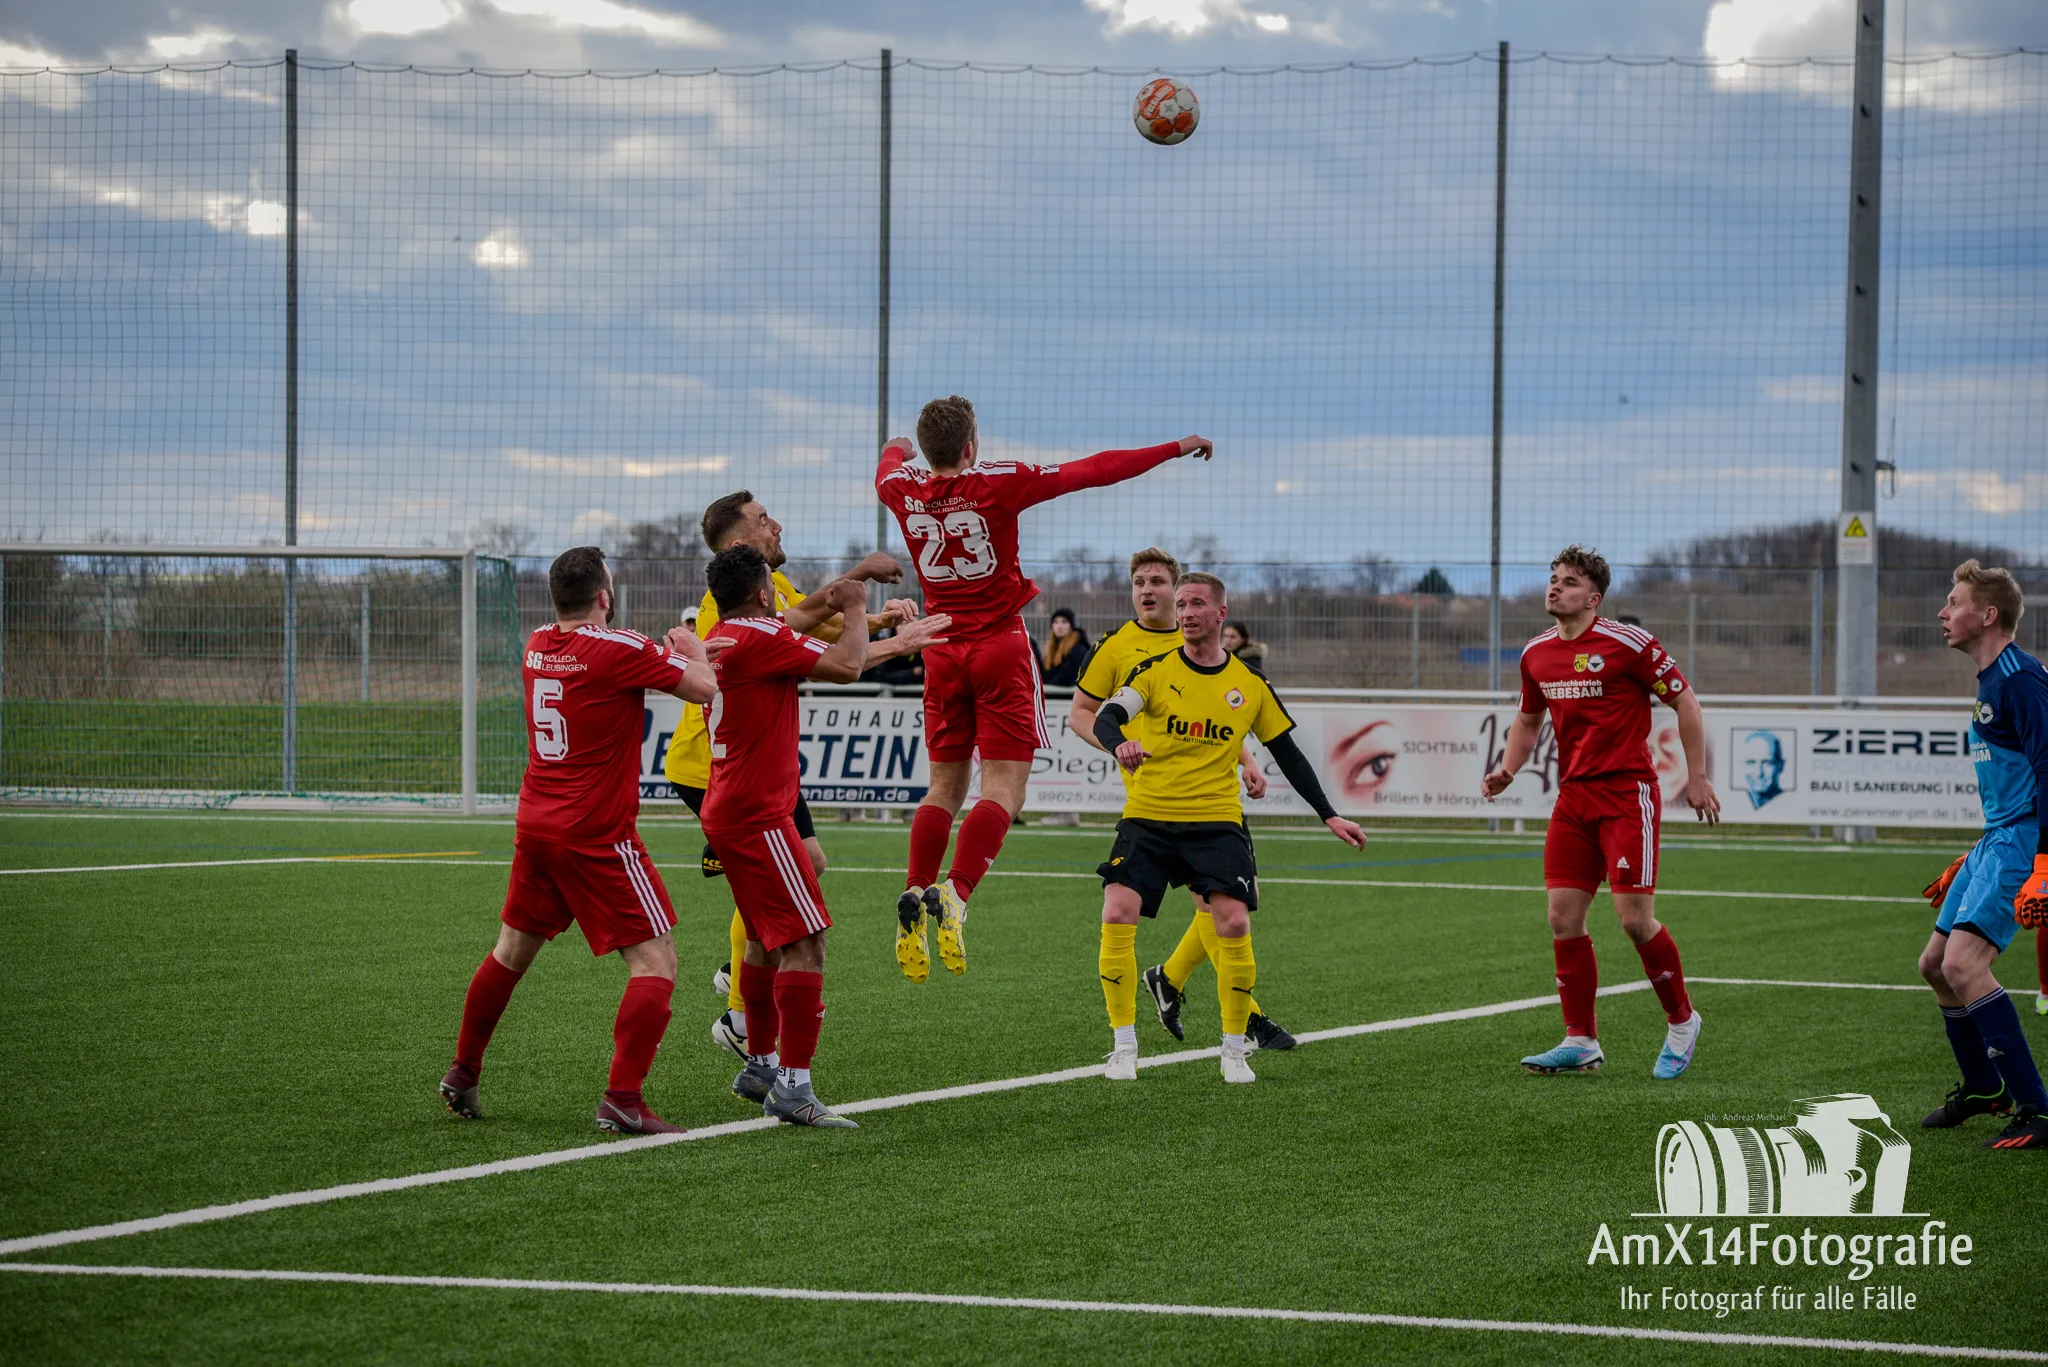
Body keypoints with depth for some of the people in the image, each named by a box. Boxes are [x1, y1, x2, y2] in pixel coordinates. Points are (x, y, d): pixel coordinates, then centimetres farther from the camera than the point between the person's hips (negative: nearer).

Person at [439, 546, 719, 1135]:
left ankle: (463, 1073, 33)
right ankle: (622, 1099, -15)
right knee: (655, 962, -4)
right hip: (597, 835, -7)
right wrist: (692, 650, 8)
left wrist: (668, 650, 18)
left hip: (536, 823, 7)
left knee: (512, 949, 24)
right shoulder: (620, 650, -15)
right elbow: (704, 688, -13)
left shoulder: (538, 646, 6)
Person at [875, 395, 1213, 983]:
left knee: (945, 786, 12)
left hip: (943, 654, 5)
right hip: (1001, 647, -5)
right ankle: (955, 894, -26)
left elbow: (888, 469, 27)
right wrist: (1175, 449, 2)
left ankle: (915, 894, -4)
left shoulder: (904, 490, 0)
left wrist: (897, 448, 52)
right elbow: (1094, 470, -7)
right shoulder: (997, 483, -12)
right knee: (1003, 789, -7)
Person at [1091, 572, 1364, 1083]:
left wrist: (1329, 816, 9)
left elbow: (1287, 754, 14)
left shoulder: (1250, 684, 7)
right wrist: (1120, 744, -37)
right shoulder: (1156, 670, 1)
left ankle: (1235, 1051, 2)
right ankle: (1123, 1047, -4)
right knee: (1118, 916, -17)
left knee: (1233, 925, -16)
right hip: (1147, 817, 0)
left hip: (1217, 820, 0)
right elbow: (1106, 717, -13)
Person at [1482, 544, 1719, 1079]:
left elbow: (1684, 702, -3)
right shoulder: (1537, 655, 9)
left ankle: (1682, 1022, 11)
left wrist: (1698, 777, -5)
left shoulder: (1628, 643, -10)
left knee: (1635, 918, -10)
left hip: (1628, 794, -6)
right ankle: (1581, 1042, 7)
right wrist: (1507, 769, 7)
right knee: (1563, 918, -1)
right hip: (1573, 796, 6)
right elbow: (1529, 719, 25)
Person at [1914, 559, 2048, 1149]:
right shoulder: (1991, 681, 17)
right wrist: (1970, 865, 30)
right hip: (1998, 841, 11)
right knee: (1935, 964, 16)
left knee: (1963, 963, -22)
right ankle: (1983, 1089, 34)